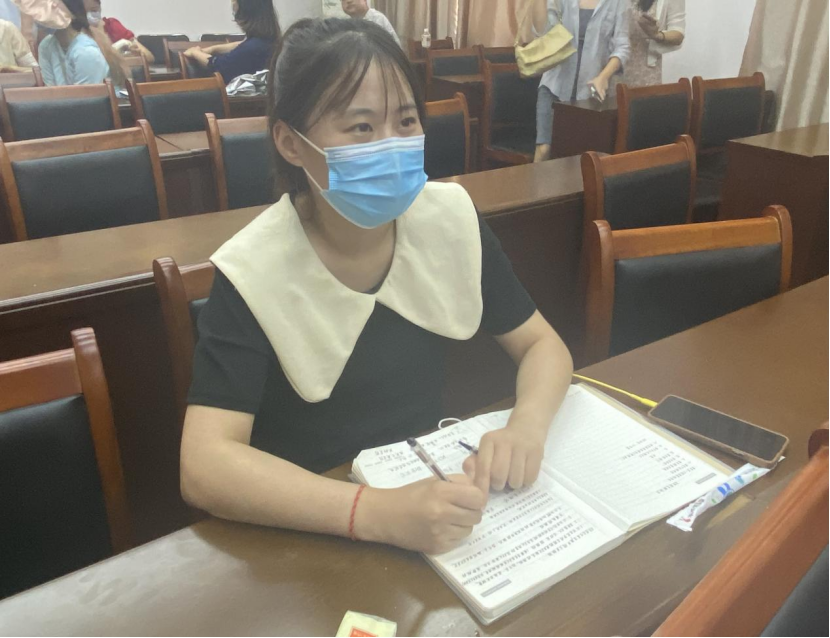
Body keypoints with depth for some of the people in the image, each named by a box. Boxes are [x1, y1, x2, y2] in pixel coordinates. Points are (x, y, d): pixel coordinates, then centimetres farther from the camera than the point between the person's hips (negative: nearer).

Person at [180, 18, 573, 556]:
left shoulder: (449, 219, -10)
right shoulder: (255, 273, -21)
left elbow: (542, 344, -2)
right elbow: (206, 467, -27)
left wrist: (527, 426, -22)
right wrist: (379, 514, -39)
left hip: (433, 482, 3)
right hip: (317, 532, -2)